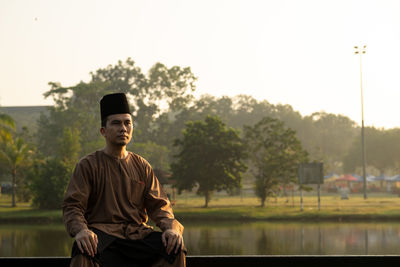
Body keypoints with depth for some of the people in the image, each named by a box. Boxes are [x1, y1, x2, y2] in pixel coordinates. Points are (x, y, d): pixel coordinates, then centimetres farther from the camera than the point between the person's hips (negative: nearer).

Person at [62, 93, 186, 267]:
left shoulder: (142, 166, 17)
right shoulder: (87, 165, 6)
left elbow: (158, 205, 12)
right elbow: (72, 206, -1)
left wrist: (171, 227, -10)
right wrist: (81, 230, -24)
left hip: (138, 233, 4)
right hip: (102, 231, -4)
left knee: (176, 247, -25)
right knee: (83, 252, -39)